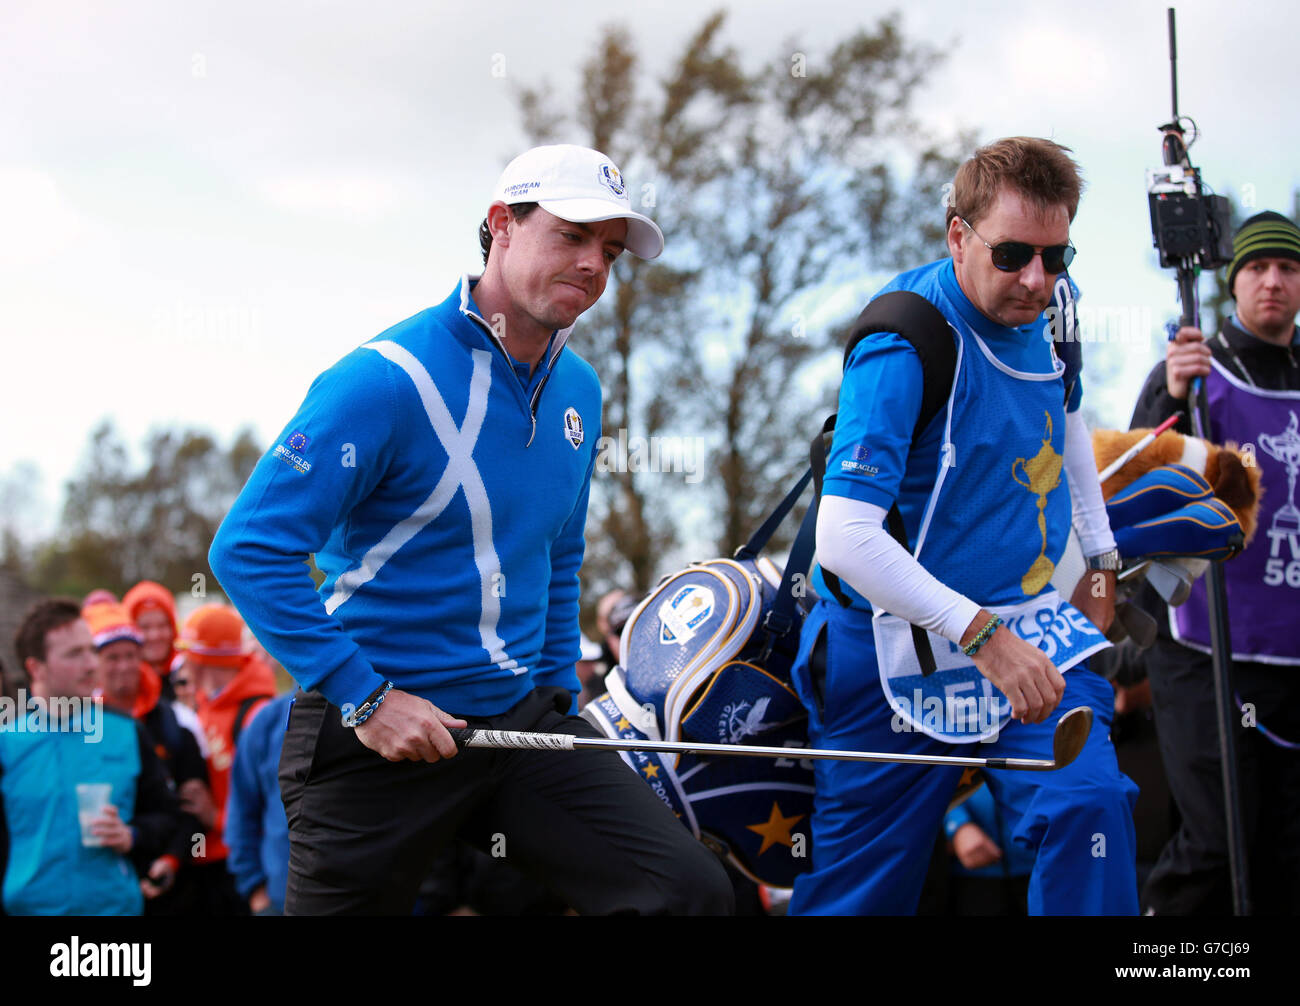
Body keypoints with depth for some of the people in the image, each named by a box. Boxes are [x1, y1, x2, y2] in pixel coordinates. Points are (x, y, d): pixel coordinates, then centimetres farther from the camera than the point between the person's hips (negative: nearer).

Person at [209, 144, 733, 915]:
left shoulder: (578, 388, 8)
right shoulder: (388, 379, -16)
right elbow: (249, 548, -18)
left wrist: (557, 694, 16)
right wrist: (362, 698, -19)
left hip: (522, 720, 6)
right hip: (375, 735, -5)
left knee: (692, 890, -11)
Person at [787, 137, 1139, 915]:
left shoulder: (1041, 311, 1)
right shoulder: (903, 347, -22)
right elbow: (844, 537, -30)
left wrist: (1101, 558, 26)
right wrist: (981, 635, -31)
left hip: (1031, 622, 6)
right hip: (903, 650, -6)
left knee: (1089, 805, -18)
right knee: (862, 887, 3)